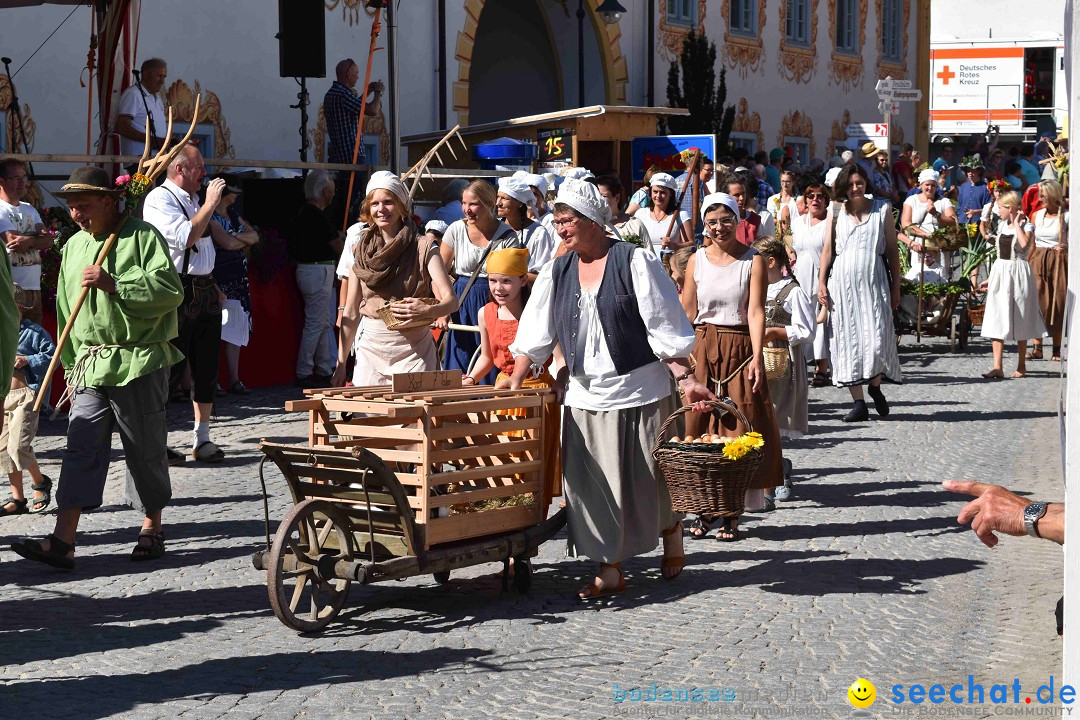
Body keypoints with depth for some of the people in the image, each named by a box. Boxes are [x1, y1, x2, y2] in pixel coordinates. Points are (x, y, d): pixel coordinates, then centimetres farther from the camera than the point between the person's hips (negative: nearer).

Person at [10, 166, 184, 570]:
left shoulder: (143, 236, -4)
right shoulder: (73, 247, 14)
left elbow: (171, 291, -15)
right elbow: (66, 310, 19)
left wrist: (114, 285, -21)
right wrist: (72, 368, 16)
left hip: (140, 363, -5)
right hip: (91, 367, 5)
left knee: (145, 450, 5)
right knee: (81, 449, -4)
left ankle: (152, 528, 22)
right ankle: (63, 541, -10)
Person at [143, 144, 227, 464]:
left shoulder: (194, 200, 19)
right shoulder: (159, 199, -9)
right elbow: (186, 237, -22)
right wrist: (210, 203, -15)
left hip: (205, 291, 9)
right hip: (177, 294, -9)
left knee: (206, 370, 10)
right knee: (169, 371, -5)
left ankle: (202, 439, 17)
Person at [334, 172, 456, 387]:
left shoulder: (422, 247, -3)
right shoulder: (362, 250, 7)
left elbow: (450, 300, -13)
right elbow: (351, 312, 9)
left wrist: (427, 310, -33)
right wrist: (341, 364, 7)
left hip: (413, 349, -3)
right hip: (371, 348, 3)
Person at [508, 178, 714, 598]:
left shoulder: (635, 262, -8)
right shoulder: (557, 273, 7)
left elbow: (665, 327, -9)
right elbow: (534, 335, 10)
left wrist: (686, 379, -13)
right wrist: (514, 386, 5)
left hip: (639, 391, -4)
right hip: (585, 397, 4)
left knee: (649, 480, 6)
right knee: (594, 483, 3)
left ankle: (672, 533, 35)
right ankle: (610, 570, 12)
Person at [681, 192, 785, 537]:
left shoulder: (753, 261, -2)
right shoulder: (697, 261, 7)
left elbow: (755, 312, -11)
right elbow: (687, 314, 5)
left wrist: (756, 357, -21)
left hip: (740, 350, -2)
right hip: (702, 349, 3)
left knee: (738, 428, -2)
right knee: (700, 426, 1)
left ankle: (731, 513, 5)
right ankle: (705, 510, 11)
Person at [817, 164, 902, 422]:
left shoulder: (882, 209, 8)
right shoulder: (837, 212, 9)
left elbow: (892, 249, 8)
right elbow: (827, 249, 9)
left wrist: (895, 286, 5)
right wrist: (822, 283, 1)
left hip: (873, 281, -1)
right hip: (843, 282, 1)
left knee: (876, 339, -10)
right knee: (848, 339, -1)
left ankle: (875, 387, 18)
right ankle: (858, 403, 2)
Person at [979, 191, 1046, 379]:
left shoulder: (1026, 226, -6)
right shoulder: (1002, 225, 11)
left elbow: (1024, 244, -28)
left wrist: (1016, 223, -15)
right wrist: (990, 278, 18)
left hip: (1017, 275, -5)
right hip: (1000, 273, 5)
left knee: (1019, 321, 5)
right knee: (996, 320, -5)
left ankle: (1021, 365, 17)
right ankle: (997, 366, -10)